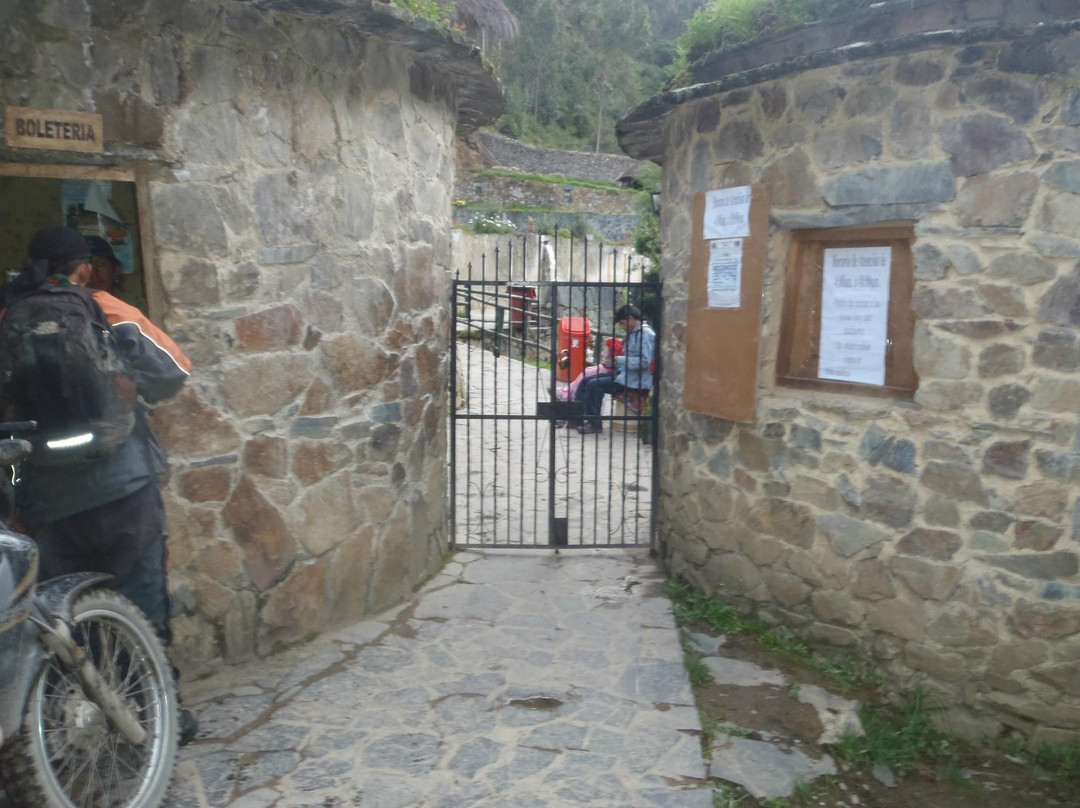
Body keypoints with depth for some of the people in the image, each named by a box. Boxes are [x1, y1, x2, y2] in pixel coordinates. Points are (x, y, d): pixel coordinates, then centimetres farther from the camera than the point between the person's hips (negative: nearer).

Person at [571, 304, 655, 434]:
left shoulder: (645, 334, -15)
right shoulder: (633, 333, 16)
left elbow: (644, 361, -24)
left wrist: (619, 360, -21)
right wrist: (614, 362, 9)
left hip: (635, 381, -11)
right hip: (624, 374, 11)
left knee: (594, 385, -21)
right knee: (586, 381, 5)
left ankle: (594, 424, -10)